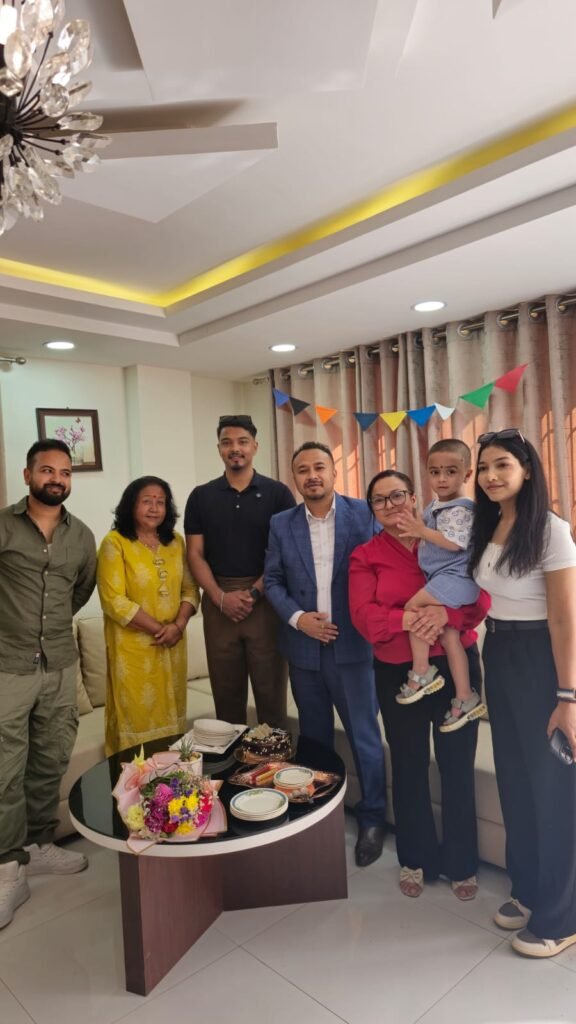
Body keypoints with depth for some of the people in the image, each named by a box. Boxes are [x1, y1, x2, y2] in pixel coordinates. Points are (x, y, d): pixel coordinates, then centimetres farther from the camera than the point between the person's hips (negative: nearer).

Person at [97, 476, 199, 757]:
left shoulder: (175, 542, 7)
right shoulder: (115, 543, -9)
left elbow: (190, 588, 7)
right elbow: (114, 601, -14)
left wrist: (178, 625, -10)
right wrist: (158, 628, -15)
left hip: (172, 645, 5)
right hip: (133, 647, -5)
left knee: (170, 715, 14)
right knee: (137, 719, 4)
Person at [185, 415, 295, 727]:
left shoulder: (278, 493, 1)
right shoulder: (201, 497, 7)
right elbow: (195, 554, 4)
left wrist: (253, 592, -11)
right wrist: (221, 597, -9)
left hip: (266, 601, -2)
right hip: (219, 602, 2)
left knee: (271, 690, 5)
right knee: (226, 691, 10)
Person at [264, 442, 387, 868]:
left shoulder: (363, 514, -5)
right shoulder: (281, 524, 3)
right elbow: (272, 580, 5)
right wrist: (298, 617, -9)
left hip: (352, 643, -3)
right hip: (304, 647, 3)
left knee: (365, 735, 5)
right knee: (314, 736, 18)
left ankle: (373, 818, 25)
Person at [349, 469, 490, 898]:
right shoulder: (365, 556, -1)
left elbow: (481, 597, -8)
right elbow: (364, 615, -12)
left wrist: (446, 613, -27)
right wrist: (409, 619, -29)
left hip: (456, 665, 0)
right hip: (398, 673, 0)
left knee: (458, 764, 10)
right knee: (409, 765, 14)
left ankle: (461, 863, 30)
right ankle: (417, 858, 35)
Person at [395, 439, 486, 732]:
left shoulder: (460, 509, -16)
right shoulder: (436, 505, 12)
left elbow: (455, 543, -27)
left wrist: (422, 531, -29)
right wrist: (416, 524, 5)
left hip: (453, 577, -10)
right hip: (442, 577, 10)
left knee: (413, 607, -18)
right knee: (448, 634, 10)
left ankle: (421, 672, -6)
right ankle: (466, 698, 18)